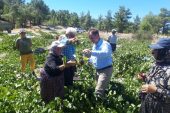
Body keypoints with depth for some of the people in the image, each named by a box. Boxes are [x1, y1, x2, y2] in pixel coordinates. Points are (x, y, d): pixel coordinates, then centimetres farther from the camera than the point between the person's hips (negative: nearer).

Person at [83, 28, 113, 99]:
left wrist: (91, 52, -51)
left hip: (106, 70, -9)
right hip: (98, 70, 9)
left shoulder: (105, 44, -18)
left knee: (98, 92, -11)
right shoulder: (94, 45, 9)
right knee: (101, 90, 19)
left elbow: (105, 53, -42)